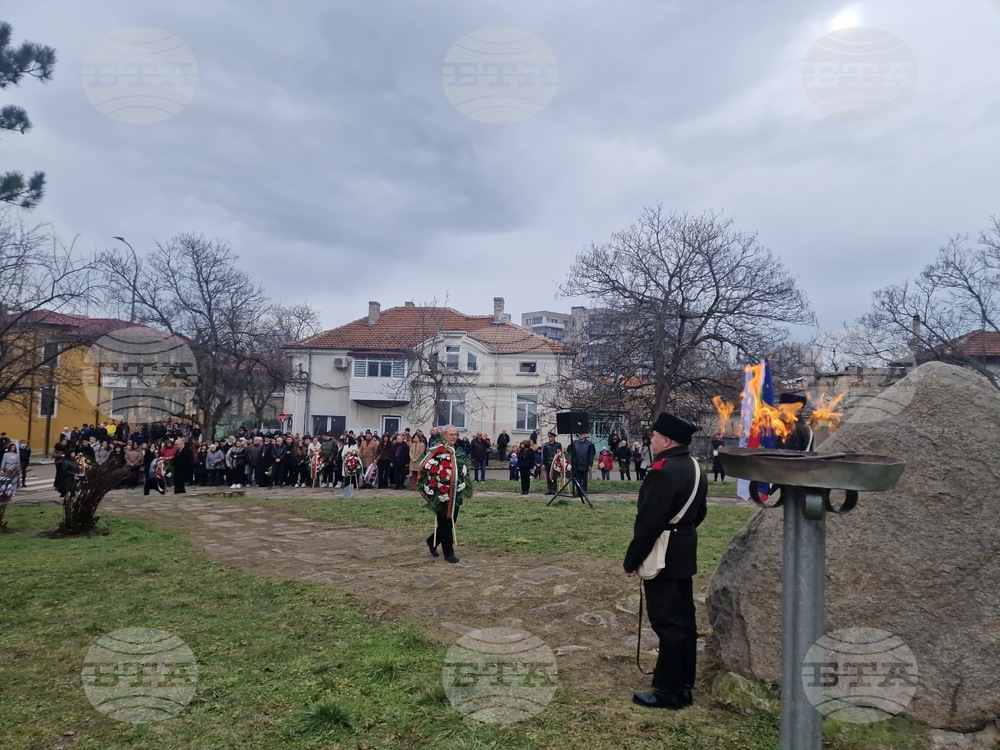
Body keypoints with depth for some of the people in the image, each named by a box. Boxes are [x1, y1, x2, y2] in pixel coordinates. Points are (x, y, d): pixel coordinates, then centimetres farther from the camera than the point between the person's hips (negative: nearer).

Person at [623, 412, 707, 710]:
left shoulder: (663, 471, -22)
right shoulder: (695, 468, 9)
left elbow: (649, 521, -24)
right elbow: (698, 513, 18)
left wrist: (631, 560, -16)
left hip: (663, 559, -10)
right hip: (686, 554, 10)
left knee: (667, 622, -1)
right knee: (684, 620, 17)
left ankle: (668, 691, 9)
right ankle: (684, 684, 29)